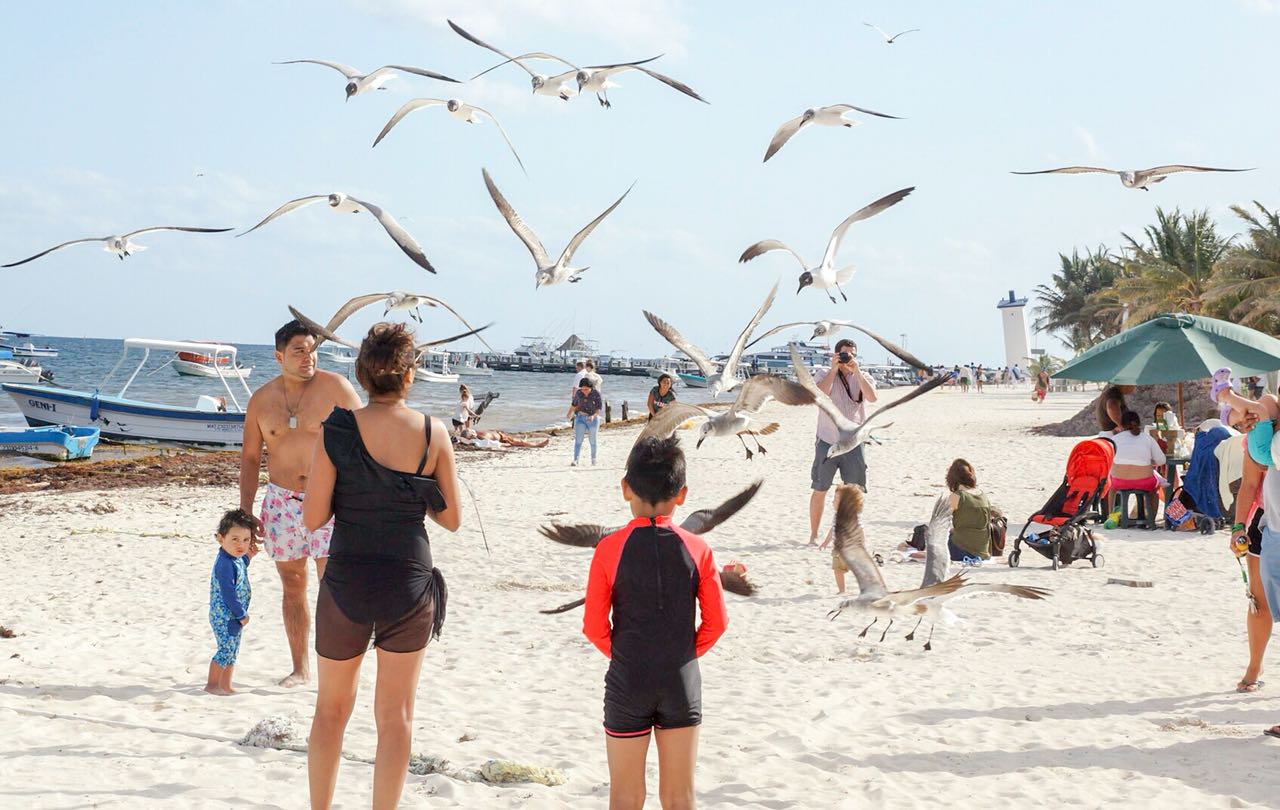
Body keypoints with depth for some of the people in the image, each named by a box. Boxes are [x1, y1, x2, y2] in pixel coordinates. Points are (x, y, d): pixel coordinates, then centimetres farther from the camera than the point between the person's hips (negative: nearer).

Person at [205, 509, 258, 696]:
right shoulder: (225, 564, -25)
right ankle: (212, 684, 6)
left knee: (232, 652, 15)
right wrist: (241, 614, -17)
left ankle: (225, 686, 23)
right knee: (226, 649, -5)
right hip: (225, 617, -10)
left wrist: (247, 557, 15)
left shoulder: (235, 559, 6)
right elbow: (228, 594, -25)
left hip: (234, 616, 10)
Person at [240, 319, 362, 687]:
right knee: (292, 586, 10)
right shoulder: (261, 400, 5)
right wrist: (245, 512, 8)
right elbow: (250, 457, 13)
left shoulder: (335, 387, -6)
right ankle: (300, 667, 21)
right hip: (282, 501, 4)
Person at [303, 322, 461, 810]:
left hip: (347, 582, 0)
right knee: (395, 716, 11)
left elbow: (314, 518, -8)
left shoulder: (336, 430, -11)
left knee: (331, 709, 18)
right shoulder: (432, 434, -7)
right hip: (410, 584, 0)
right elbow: (451, 519, 1)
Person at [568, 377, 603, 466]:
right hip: (580, 418, 2)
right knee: (578, 440, -8)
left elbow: (600, 407, -14)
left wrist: (593, 416, -30)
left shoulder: (596, 393, -13)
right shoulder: (578, 393, -3)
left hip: (593, 419, -2)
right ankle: (575, 460, -14)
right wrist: (569, 414, 26)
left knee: (592, 440, 8)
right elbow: (574, 404, 15)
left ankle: (593, 460, 24)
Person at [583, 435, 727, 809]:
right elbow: (716, 622, -2)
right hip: (682, 681, 1)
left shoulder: (610, 548, -9)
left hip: (627, 683, -1)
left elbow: (594, 625, -6)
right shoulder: (697, 548, -5)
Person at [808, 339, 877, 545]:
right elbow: (820, 394, -20)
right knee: (820, 490, 3)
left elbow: (872, 397, -14)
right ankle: (813, 534, 12)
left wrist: (856, 371, -18)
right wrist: (834, 368, -19)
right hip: (827, 442, -2)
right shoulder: (824, 375, 1)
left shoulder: (862, 377, 6)